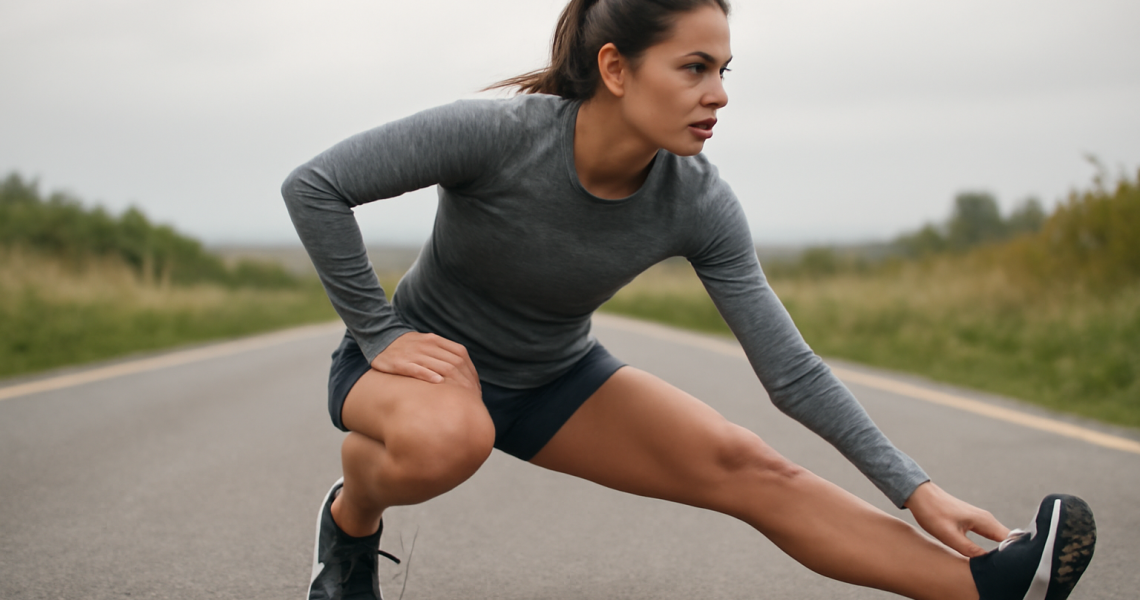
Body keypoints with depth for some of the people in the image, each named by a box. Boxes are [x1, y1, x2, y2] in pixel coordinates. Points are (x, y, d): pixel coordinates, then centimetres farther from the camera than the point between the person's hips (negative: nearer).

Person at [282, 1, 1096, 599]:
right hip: (424, 361, -4)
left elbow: (791, 370, -16)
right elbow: (313, 187, -25)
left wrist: (917, 490, -20)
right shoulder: (499, 135, -31)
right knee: (445, 439, -42)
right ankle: (352, 519, -8)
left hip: (555, 380, 4)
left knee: (744, 467, -13)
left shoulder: (697, 203, -18)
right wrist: (380, 334, -22)